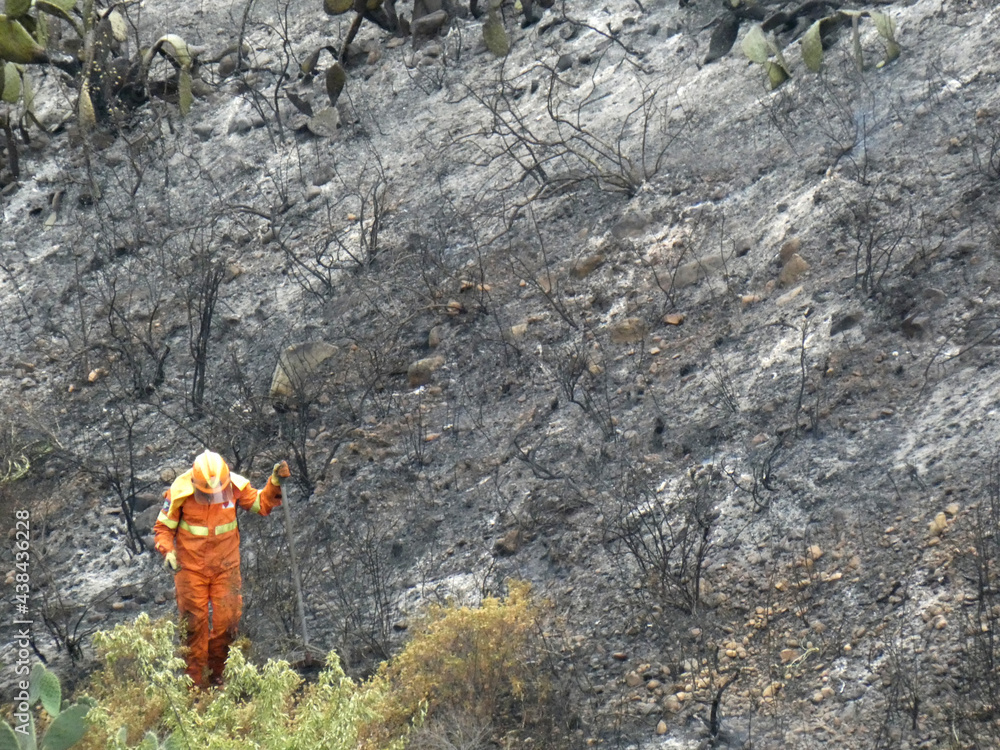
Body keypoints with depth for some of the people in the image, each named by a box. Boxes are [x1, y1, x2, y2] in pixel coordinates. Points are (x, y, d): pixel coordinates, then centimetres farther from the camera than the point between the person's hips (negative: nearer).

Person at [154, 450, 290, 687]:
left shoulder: (235, 486, -11)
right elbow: (163, 526, -3)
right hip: (191, 567, -2)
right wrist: (167, 551, -19)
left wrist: (275, 482, -12)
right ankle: (194, 683, 12)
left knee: (226, 621, 2)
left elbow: (262, 504, 3)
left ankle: (216, 675, 20)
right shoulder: (180, 492, -16)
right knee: (194, 623, 0)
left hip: (225, 567, 2)